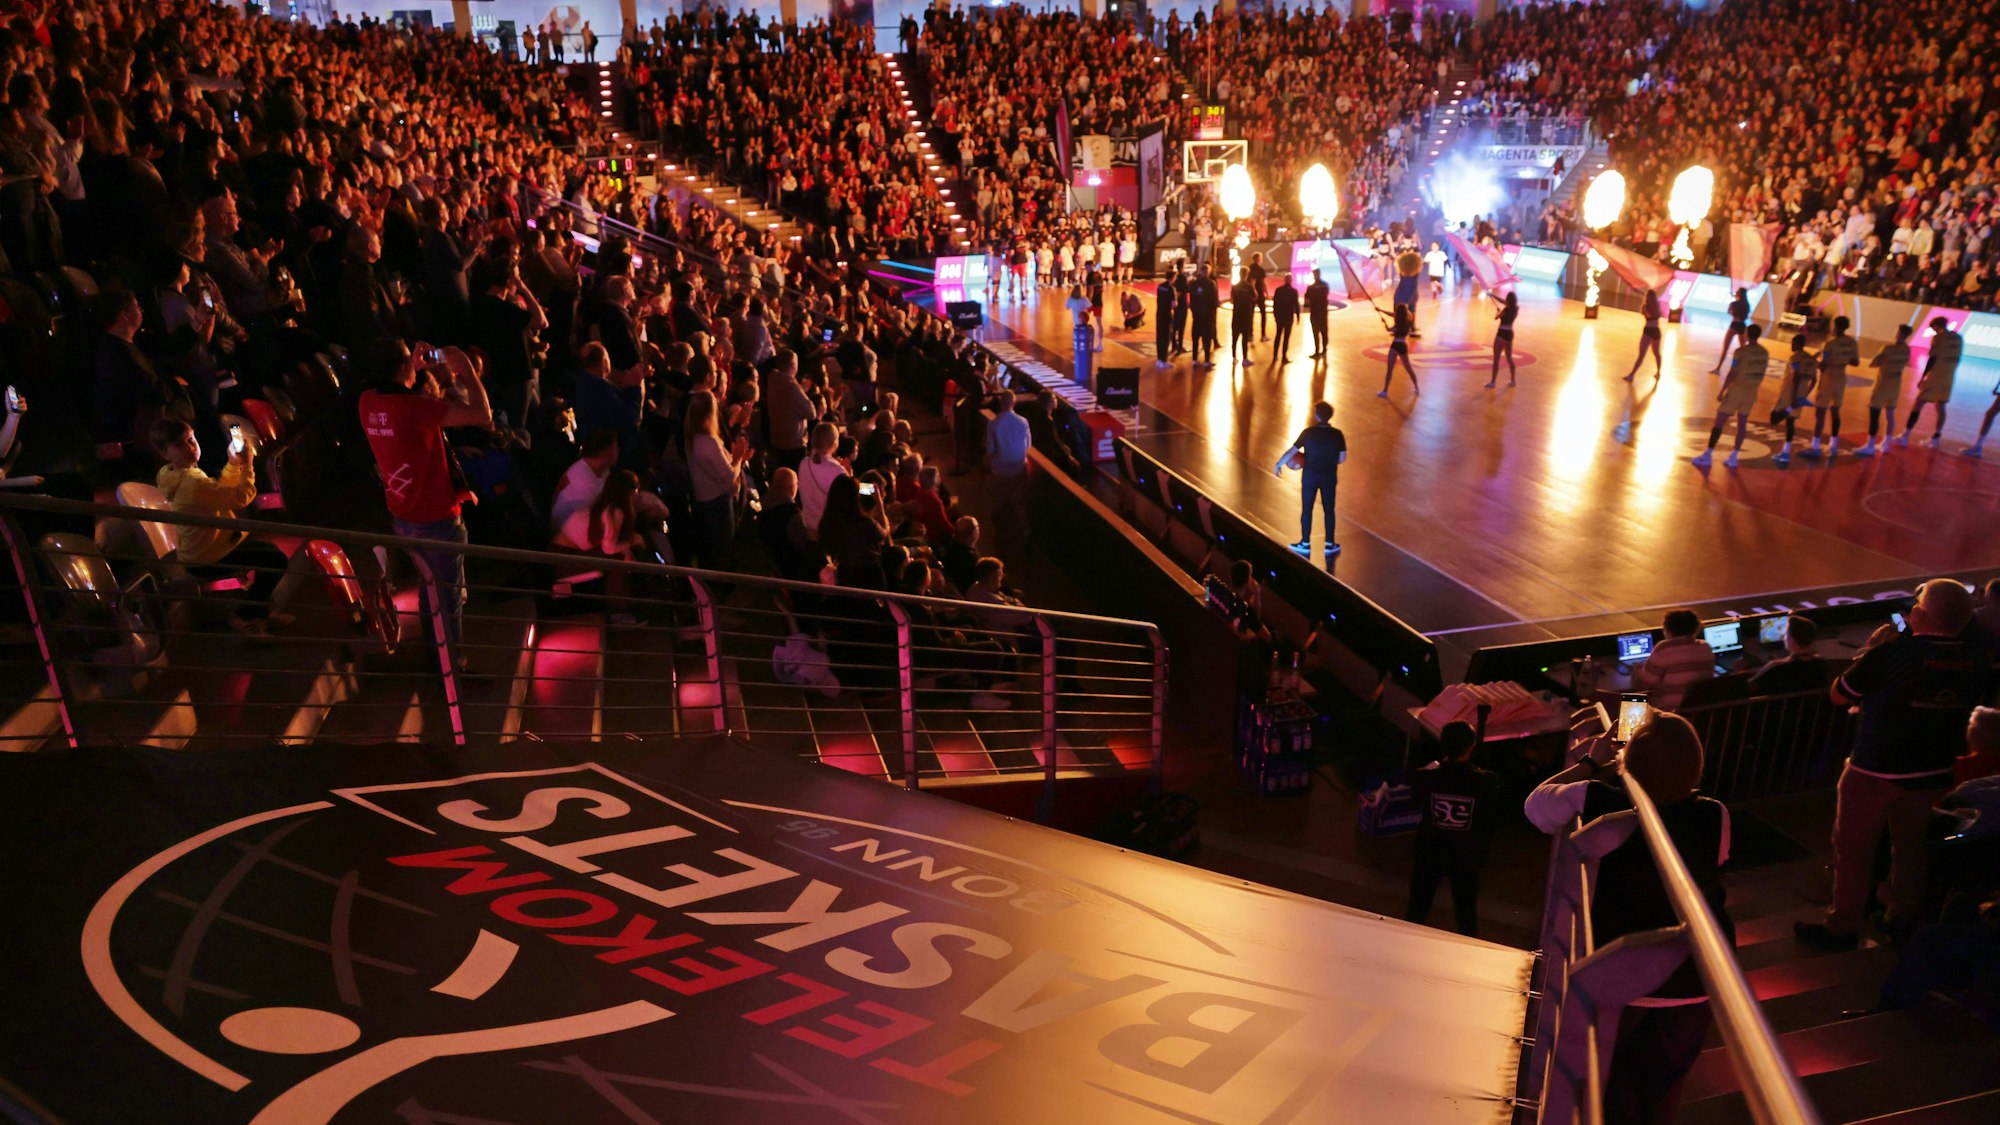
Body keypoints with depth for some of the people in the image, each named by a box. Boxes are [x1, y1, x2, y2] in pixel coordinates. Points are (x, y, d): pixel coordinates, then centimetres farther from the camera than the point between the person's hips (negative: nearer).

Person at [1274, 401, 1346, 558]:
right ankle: (1330, 545, 21)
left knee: (1306, 509, 13)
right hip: (1329, 477, 1)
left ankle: (1305, 544, 22)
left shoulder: (1308, 433, -14)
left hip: (1310, 476, -1)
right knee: (1329, 510, 14)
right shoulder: (1337, 434, -10)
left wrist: (1278, 464, 5)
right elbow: (1342, 459, -4)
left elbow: (1291, 451, -10)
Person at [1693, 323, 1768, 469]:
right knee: (1742, 424, 12)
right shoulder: (1764, 353, 6)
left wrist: (1721, 391, -8)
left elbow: (1732, 373, -14)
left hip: (1737, 389, -6)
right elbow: (1761, 374, 12)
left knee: (1719, 421, -2)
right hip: (1752, 392, 6)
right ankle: (1733, 458, 12)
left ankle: (1707, 456, -3)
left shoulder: (1741, 351, -12)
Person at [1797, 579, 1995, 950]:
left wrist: (1872, 649, -2)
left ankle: (1843, 926, 18)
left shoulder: (1891, 653, -24)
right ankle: (1904, 920, 35)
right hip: (1935, 773, 5)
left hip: (1875, 771, -5)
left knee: (1853, 848, 9)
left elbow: (1840, 696, -12)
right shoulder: (1978, 658, -8)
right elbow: (1981, 702, 12)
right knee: (1913, 847, 21)